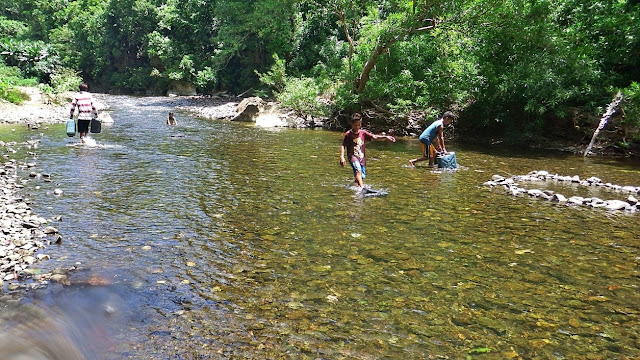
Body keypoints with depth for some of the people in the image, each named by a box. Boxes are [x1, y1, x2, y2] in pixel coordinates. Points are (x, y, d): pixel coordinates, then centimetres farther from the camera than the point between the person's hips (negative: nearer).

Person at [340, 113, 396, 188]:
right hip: (352, 156, -5)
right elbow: (343, 146, -6)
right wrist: (342, 157, -17)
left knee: (362, 175, 5)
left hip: (361, 157, 5)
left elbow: (374, 137, 5)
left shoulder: (363, 133, 7)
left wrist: (386, 137, -4)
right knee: (358, 170, -30)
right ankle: (362, 187, -38)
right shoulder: (348, 134, -5)